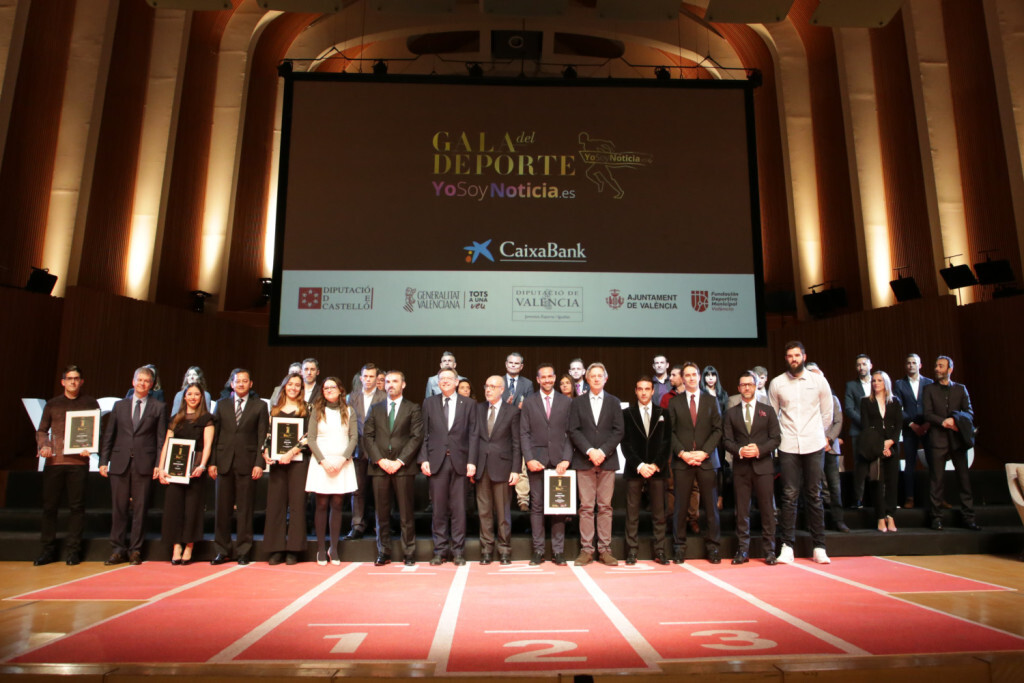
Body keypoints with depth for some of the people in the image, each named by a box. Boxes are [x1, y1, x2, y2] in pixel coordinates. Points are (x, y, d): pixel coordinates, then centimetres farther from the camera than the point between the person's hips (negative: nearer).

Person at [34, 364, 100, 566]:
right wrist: (43, 445, -5)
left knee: (77, 506, 1)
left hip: (78, 461, -2)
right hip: (54, 460, 2)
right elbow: (41, 430, 15)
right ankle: (48, 549, 15)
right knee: (49, 505, 4)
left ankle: (73, 550, 9)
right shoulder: (52, 404, 13)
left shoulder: (90, 403, 8)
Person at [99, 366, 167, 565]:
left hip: (144, 464, -2)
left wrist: (159, 464, -6)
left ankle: (135, 549, 11)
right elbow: (108, 435, 12)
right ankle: (119, 549, 15)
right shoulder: (119, 405, 12)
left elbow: (161, 438, 1)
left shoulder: (158, 407, 5)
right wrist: (103, 461, 4)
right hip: (120, 463, 2)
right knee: (118, 508, 5)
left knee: (140, 509, 2)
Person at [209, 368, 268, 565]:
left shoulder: (259, 406, 5)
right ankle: (222, 551, 17)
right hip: (224, 462, 2)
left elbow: (263, 437, 1)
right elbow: (215, 435, 9)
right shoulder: (221, 404, 12)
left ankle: (243, 552, 12)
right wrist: (212, 462, 2)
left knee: (244, 509, 2)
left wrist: (259, 463, -8)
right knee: (222, 508, 5)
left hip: (247, 463, -2)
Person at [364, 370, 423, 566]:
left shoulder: (413, 409, 8)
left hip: (403, 468, -2)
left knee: (406, 513, 0)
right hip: (379, 467, 2)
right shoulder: (375, 408, 15)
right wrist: (380, 460, -6)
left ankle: (409, 553, 8)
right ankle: (383, 553, 14)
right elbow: (368, 435, 7)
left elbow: (416, 437, -1)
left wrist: (399, 461, -11)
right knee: (382, 512, 4)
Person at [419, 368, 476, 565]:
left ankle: (458, 551, 13)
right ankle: (440, 549, 16)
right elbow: (424, 434, 6)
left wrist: (471, 461, -6)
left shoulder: (467, 404, 6)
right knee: (439, 508, 6)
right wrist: (423, 459, -3)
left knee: (458, 508, 4)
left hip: (459, 461, -1)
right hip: (437, 461, 1)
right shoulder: (429, 403, 9)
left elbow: (472, 435, 2)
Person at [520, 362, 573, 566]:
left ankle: (558, 551, 12)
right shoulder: (529, 402, 7)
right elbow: (524, 433, 3)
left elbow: (570, 433, 3)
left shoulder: (566, 402, 7)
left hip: (559, 461, 0)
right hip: (536, 460, 0)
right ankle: (537, 550, 10)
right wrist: (529, 459, -8)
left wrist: (566, 459, -7)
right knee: (537, 505, 3)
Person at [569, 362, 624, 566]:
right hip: (584, 461, -1)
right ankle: (586, 550, 6)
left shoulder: (614, 402, 11)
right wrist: (589, 451, -12)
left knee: (605, 506, 3)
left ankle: (605, 549, 9)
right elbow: (573, 431, 1)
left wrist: (603, 451, -10)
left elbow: (618, 431, 2)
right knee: (586, 507, 0)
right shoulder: (578, 402, 9)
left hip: (607, 460, 1)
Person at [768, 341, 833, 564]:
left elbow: (827, 413, 12)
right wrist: (780, 435, 7)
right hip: (788, 447, 0)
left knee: (814, 496, 5)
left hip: (814, 445, 0)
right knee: (789, 496, 0)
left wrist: (817, 434, 13)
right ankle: (787, 547, 6)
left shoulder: (819, 381, 4)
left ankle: (819, 547, 13)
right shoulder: (776, 383, 3)